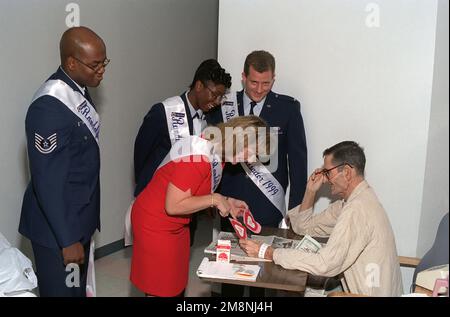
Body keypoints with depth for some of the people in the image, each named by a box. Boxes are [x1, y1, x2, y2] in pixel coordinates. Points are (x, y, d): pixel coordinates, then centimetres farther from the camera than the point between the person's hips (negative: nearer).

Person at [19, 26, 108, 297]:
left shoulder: (78, 90, 2)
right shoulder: (50, 106, -26)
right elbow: (47, 181, -24)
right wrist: (67, 239, -19)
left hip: (79, 217, 8)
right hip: (57, 226, -8)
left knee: (78, 287, 23)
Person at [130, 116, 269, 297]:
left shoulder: (218, 153, -1)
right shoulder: (197, 155, -29)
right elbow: (173, 205, -28)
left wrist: (226, 202, -3)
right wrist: (215, 199, -21)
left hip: (178, 225, 9)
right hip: (155, 223, -8)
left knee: (177, 284, 16)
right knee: (161, 289, 6)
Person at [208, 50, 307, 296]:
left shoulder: (288, 108, -2)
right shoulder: (224, 106, 2)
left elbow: (297, 158, -1)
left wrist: (296, 207, -2)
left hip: (268, 204, -2)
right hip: (231, 199, 2)